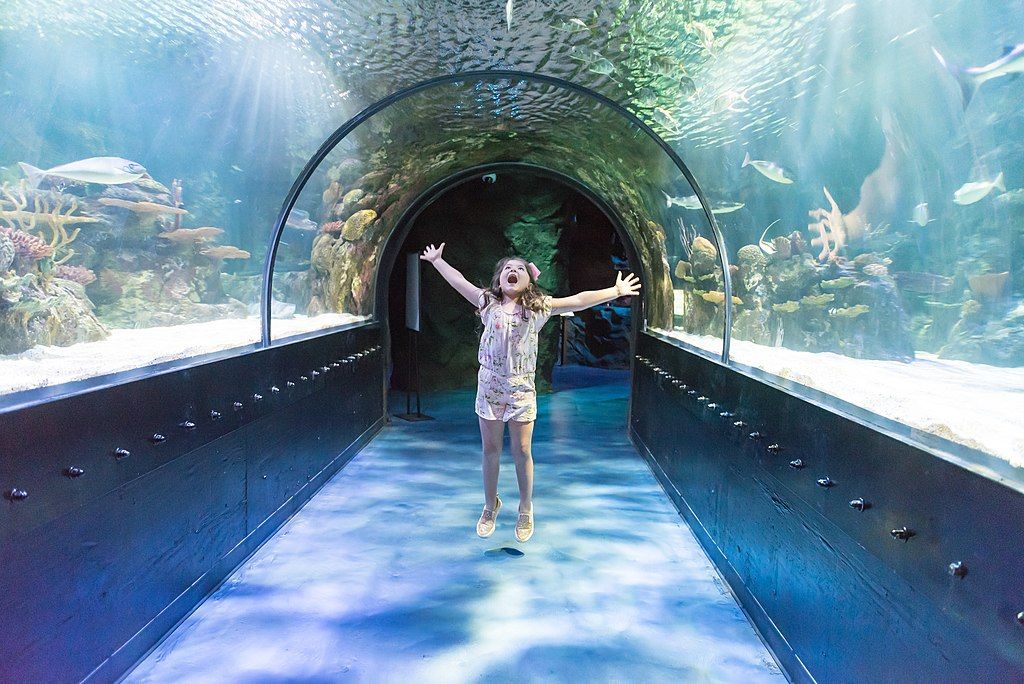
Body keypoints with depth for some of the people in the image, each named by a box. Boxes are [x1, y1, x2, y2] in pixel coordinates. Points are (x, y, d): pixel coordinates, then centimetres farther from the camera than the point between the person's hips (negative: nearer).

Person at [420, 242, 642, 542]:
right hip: (489, 386, 1)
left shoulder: (538, 307, -2)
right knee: (490, 450, 11)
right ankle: (490, 506, 28)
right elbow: (459, 281, 10)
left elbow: (578, 301, -4)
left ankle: (525, 509, 24)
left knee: (522, 451, 6)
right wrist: (436, 260, 17)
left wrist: (615, 291, -6)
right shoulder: (488, 303, 2)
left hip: (521, 389, -1)